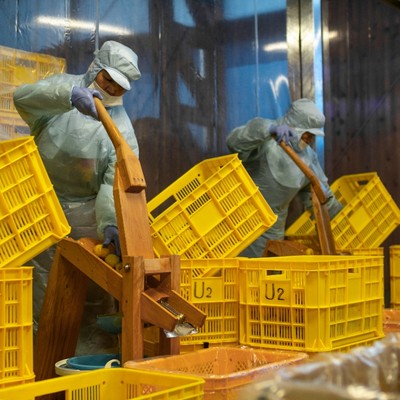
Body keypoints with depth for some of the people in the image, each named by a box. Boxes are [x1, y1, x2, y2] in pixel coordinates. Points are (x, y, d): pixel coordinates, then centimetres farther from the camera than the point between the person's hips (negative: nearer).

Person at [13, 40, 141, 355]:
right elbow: (23, 96, -23)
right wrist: (70, 94, -40)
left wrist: (111, 223, -36)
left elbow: (116, 181, -18)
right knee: (45, 287, 7)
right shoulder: (65, 86, -2)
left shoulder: (122, 129, -7)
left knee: (96, 290, 1)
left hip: (87, 214, -1)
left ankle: (101, 352, 13)